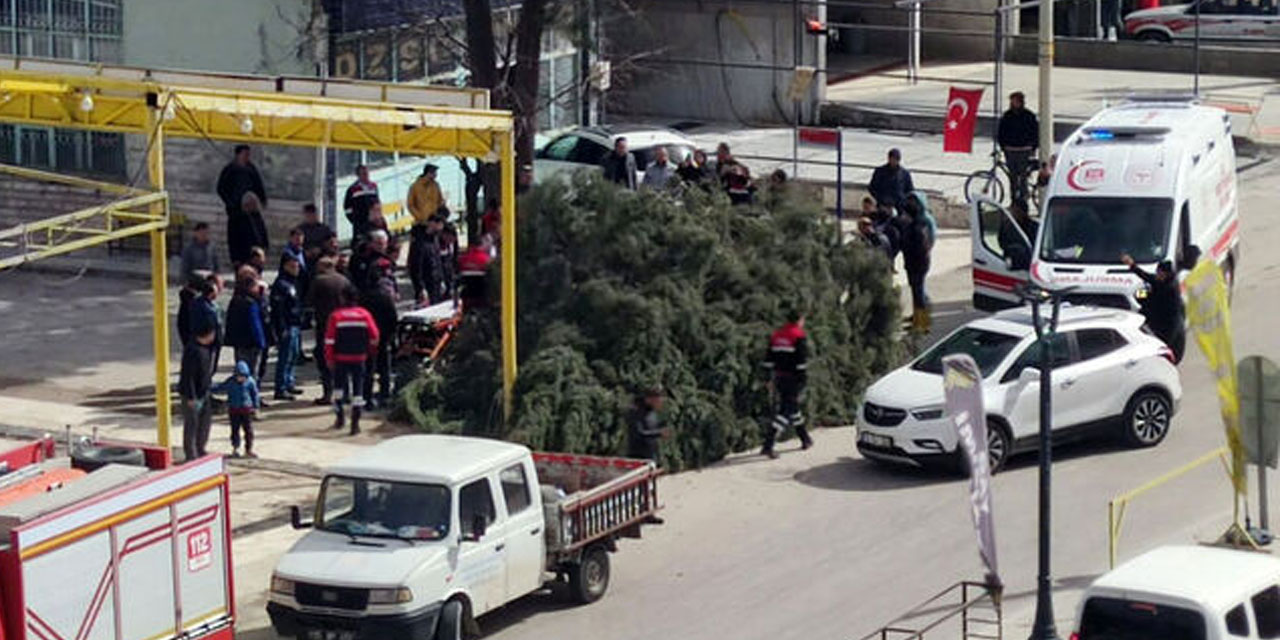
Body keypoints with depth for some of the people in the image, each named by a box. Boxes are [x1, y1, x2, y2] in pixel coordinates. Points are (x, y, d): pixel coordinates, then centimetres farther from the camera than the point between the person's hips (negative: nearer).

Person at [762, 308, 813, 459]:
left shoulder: (776, 335, 10)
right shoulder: (799, 337, -10)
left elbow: (769, 360, 12)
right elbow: (802, 361, -17)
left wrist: (771, 379, 17)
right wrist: (802, 381, -13)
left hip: (779, 378, 7)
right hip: (793, 379, -7)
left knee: (793, 407, 21)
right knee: (785, 411, -8)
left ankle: (805, 439, 35)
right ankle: (768, 445, -20)